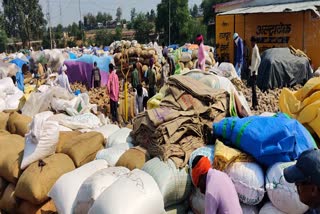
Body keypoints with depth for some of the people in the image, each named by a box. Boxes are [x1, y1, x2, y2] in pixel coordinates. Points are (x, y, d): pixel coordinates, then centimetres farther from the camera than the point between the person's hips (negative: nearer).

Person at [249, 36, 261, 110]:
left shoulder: (256, 48, -11)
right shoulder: (253, 48, 17)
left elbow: (259, 59, -23)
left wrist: (255, 69, -21)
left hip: (254, 71, -9)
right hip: (252, 71, 9)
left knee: (254, 87, -10)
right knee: (253, 87, 11)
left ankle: (255, 104, -9)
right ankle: (254, 103, 17)